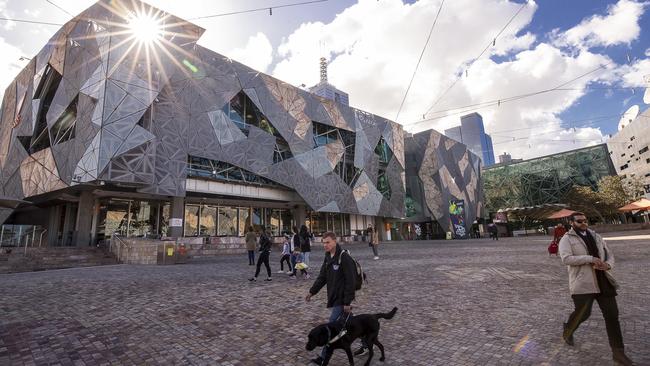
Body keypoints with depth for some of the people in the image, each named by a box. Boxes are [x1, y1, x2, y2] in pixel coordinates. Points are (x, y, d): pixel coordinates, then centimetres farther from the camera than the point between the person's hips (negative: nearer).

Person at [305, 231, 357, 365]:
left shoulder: (345, 258, -20)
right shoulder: (328, 257, 7)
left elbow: (350, 282, -21)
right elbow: (322, 276, 15)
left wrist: (347, 302, -20)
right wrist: (312, 291, 13)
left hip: (342, 299, -8)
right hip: (334, 297, 8)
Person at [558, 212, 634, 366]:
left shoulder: (596, 236, 13)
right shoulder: (567, 239, -6)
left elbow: (609, 254, 16)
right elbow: (566, 258, -18)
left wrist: (608, 265, -6)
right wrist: (590, 258, -23)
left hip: (603, 281, 6)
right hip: (583, 283, -5)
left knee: (612, 315, 5)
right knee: (582, 313, 3)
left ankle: (618, 352, 16)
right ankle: (567, 332, 32)